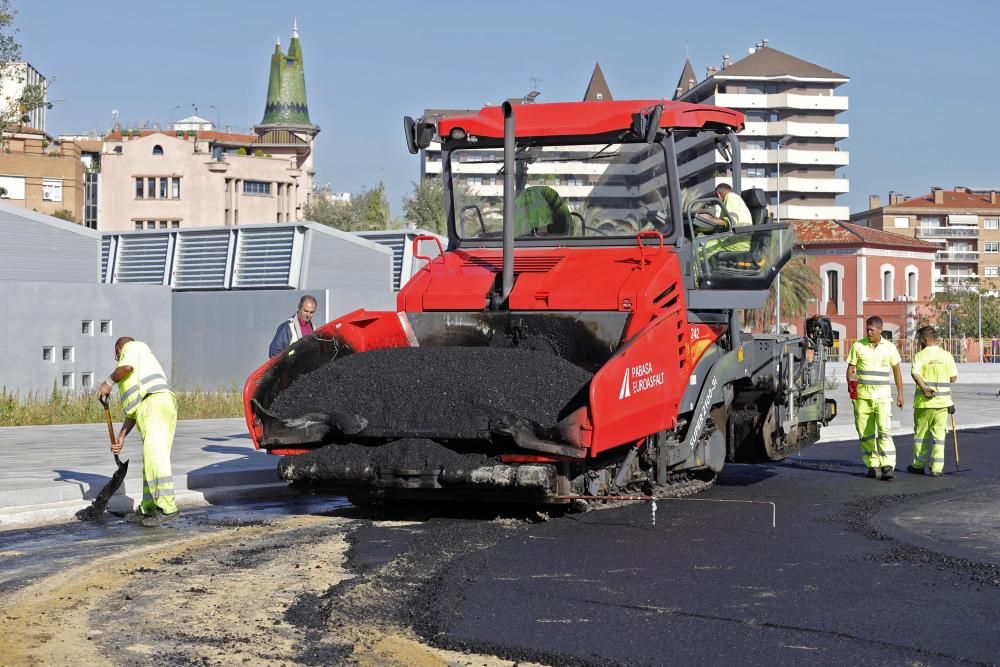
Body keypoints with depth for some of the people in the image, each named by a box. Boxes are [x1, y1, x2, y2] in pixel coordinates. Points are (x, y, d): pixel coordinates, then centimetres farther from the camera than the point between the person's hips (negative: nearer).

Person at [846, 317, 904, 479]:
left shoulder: (889, 347, 5)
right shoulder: (858, 346, 3)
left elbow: (896, 371, 14)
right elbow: (850, 369, 5)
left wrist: (900, 394, 12)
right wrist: (851, 382, -16)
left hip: (882, 395, -1)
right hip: (862, 395, 1)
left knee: (884, 430, -15)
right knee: (865, 433, 3)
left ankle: (888, 466, -20)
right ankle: (872, 465, 13)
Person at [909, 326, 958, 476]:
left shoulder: (920, 356, -5)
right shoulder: (947, 355, 4)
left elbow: (915, 373, -23)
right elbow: (953, 377, 4)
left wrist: (924, 387, -27)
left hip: (924, 401, -2)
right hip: (942, 401, 2)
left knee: (921, 434, 10)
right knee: (939, 434, 4)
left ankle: (918, 465, 18)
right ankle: (937, 467, -1)